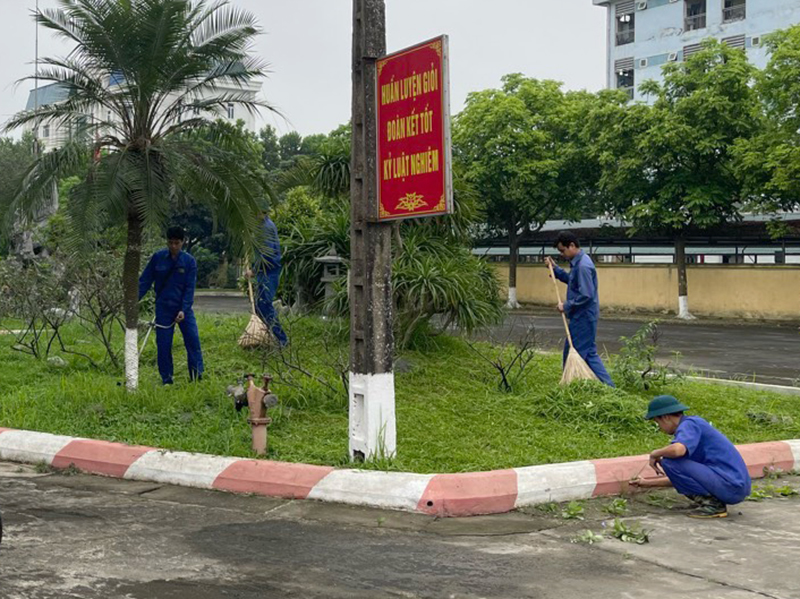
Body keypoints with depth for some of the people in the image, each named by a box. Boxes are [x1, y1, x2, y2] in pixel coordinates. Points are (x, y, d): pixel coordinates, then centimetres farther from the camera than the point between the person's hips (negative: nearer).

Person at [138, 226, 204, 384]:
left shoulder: (189, 261, -4)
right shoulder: (158, 258, -1)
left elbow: (190, 288, -5)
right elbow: (145, 280, 2)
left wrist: (183, 310, -15)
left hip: (184, 308, -1)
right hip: (163, 308, 1)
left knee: (193, 340, -8)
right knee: (163, 344, 1)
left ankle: (197, 375, 1)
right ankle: (167, 380, 11)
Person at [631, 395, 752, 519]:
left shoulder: (688, 425, -8)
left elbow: (677, 450, -33)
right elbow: (680, 478, 25)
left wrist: (655, 454, -11)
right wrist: (649, 482, 33)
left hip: (730, 485, -10)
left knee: (669, 462, -15)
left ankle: (712, 503, -9)